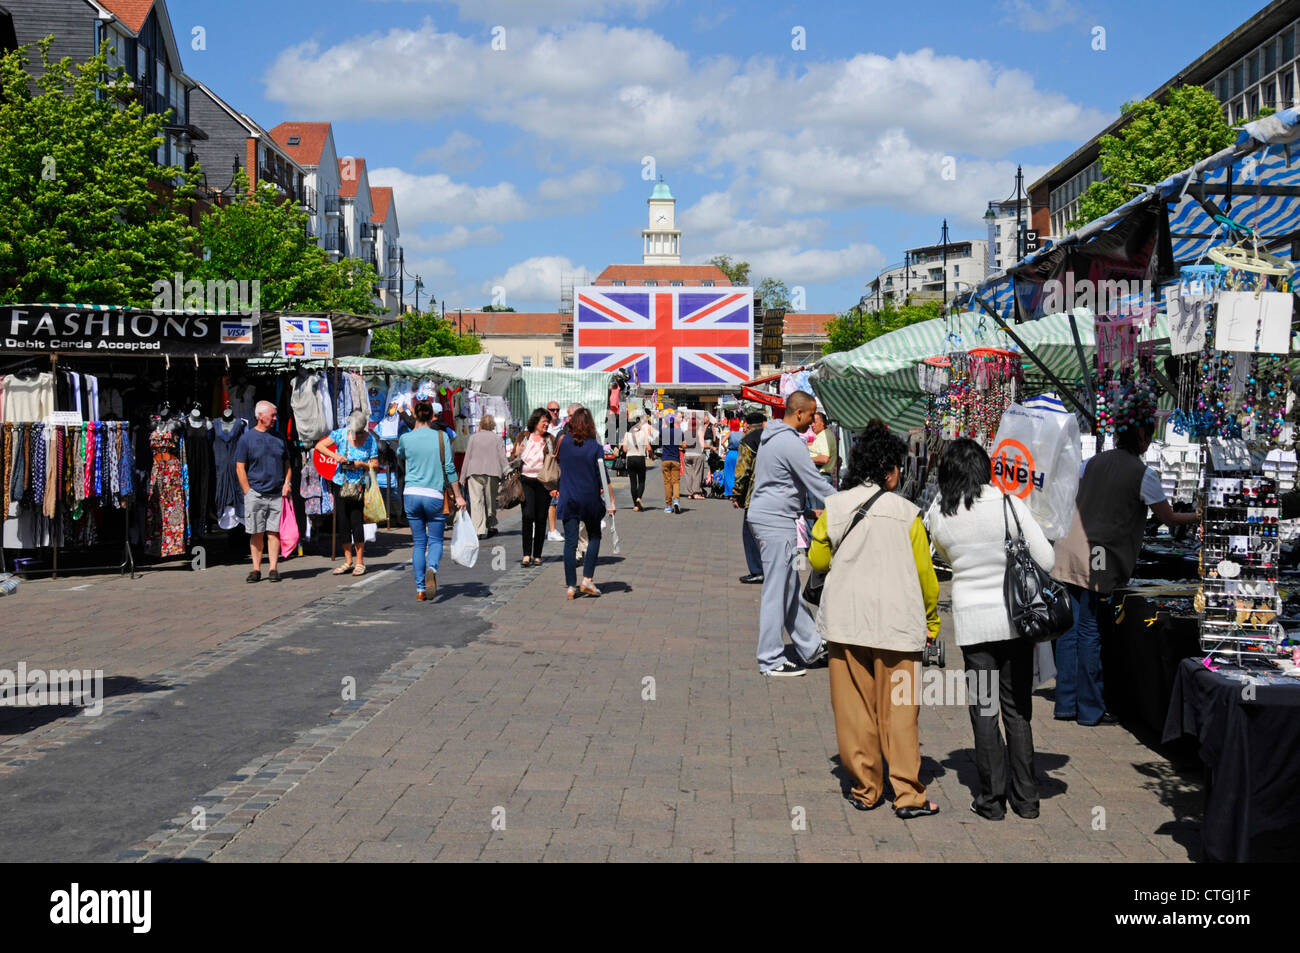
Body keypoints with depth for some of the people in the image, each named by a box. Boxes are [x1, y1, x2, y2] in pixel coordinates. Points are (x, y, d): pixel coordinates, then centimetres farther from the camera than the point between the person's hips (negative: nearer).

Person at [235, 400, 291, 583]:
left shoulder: (278, 438, 13)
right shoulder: (247, 438, 1)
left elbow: (286, 464, 20)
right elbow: (240, 468, -1)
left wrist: (287, 483, 3)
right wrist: (248, 492, -8)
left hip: (277, 494, 3)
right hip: (255, 494, -3)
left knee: (274, 532, 0)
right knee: (256, 534, 1)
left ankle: (273, 569, 3)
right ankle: (256, 570, 8)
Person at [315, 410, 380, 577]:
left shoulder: (370, 440, -5)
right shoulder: (341, 434, -3)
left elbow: (375, 464, -1)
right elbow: (319, 445, -2)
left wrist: (362, 464, -19)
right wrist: (334, 455, -16)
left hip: (359, 486, -2)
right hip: (340, 483, 2)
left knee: (357, 522, -8)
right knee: (343, 523, 5)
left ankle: (360, 562, 2)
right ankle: (348, 562, 14)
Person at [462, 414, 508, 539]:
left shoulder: (473, 438, 7)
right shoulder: (497, 439, 6)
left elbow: (467, 457, 7)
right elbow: (502, 458, 1)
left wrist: (463, 476, 11)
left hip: (475, 472, -1)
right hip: (492, 473, 1)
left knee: (476, 501, -5)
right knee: (491, 501, 14)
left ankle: (480, 530, -15)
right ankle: (491, 527, 21)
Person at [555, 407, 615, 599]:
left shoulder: (563, 441, -4)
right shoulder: (595, 447, -10)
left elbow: (557, 458, 15)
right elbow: (603, 477, -10)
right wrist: (611, 501, -6)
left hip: (568, 499, 2)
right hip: (590, 499, -2)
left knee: (570, 541, 4)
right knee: (594, 537, 16)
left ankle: (571, 586, 3)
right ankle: (587, 580, 6)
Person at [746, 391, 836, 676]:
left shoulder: (772, 436, 15)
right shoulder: (791, 443, -17)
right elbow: (815, 482, -15)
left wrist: (807, 510, 23)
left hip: (764, 515, 11)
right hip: (776, 523, -11)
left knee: (789, 587, 15)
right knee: (777, 590, -4)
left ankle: (811, 647, 23)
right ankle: (771, 660, 2)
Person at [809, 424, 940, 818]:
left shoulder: (833, 508, 0)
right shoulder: (906, 512, -5)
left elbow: (817, 560, 9)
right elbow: (924, 571, 0)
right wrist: (931, 620, 13)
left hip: (845, 619, 2)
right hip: (896, 622, -2)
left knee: (854, 707, 9)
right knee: (898, 709, 4)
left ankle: (865, 789, 16)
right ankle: (908, 794, 5)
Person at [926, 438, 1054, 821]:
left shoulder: (937, 515, -4)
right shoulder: (1007, 503, -10)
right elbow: (1046, 560, -9)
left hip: (971, 619, 0)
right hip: (1014, 616, 0)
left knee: (983, 707, 8)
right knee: (1017, 706, 11)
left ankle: (992, 798, 12)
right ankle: (1025, 796, 18)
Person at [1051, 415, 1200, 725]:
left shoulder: (1093, 462, 11)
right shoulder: (1143, 474, -5)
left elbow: (1071, 502, 13)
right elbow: (1169, 518, 4)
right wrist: (1198, 517, 21)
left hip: (1068, 551, 6)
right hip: (1095, 559, -5)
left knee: (1069, 628, 8)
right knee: (1089, 632, 0)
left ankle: (1066, 704, 15)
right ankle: (1090, 709, 9)